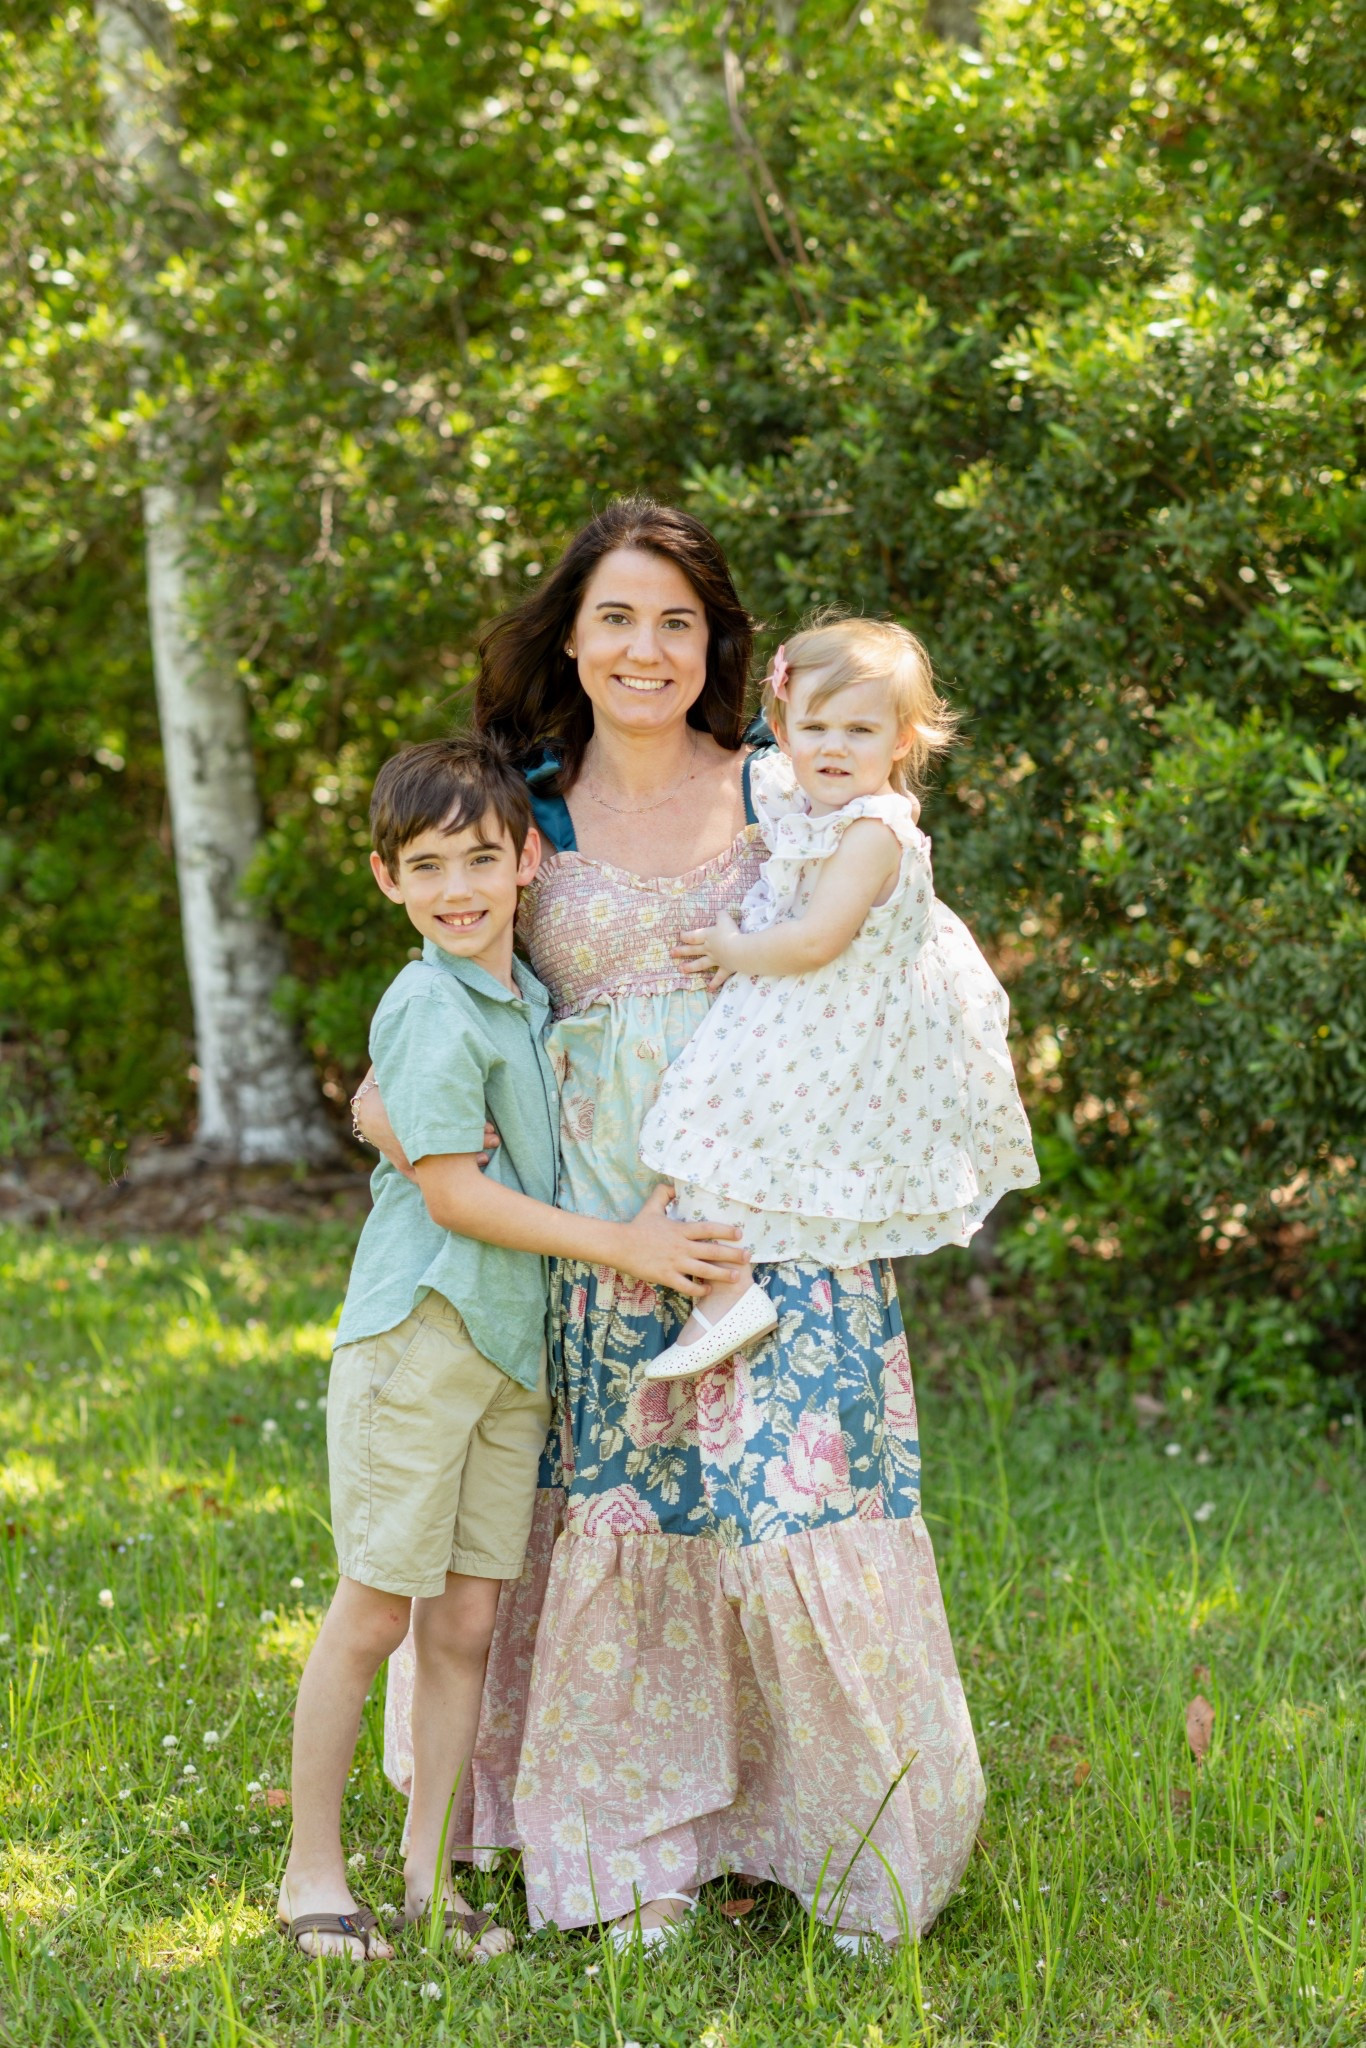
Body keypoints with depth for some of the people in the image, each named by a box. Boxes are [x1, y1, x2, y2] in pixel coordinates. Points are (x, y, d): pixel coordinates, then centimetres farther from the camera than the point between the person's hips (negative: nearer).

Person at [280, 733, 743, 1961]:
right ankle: (313, 1871, 13)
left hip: (515, 1346, 7)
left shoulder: (531, 999, 11)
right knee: (373, 1616, 1)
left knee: (467, 1624, 9)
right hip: (416, 1340, -7)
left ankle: (432, 1874, 18)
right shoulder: (429, 1011, -13)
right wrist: (622, 1245, -14)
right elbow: (452, 1193, -17)